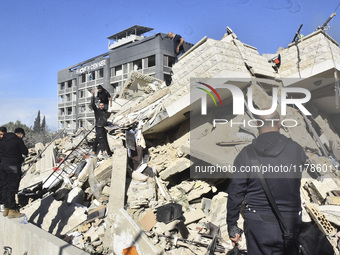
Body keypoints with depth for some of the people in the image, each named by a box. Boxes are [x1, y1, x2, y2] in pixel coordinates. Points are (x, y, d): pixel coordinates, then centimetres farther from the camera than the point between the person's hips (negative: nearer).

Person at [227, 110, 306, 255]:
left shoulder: (246, 153, -7)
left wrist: (232, 225, 3)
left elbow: (235, 193, -5)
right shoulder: (296, 149, -4)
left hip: (257, 222, -1)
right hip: (289, 224, 1)